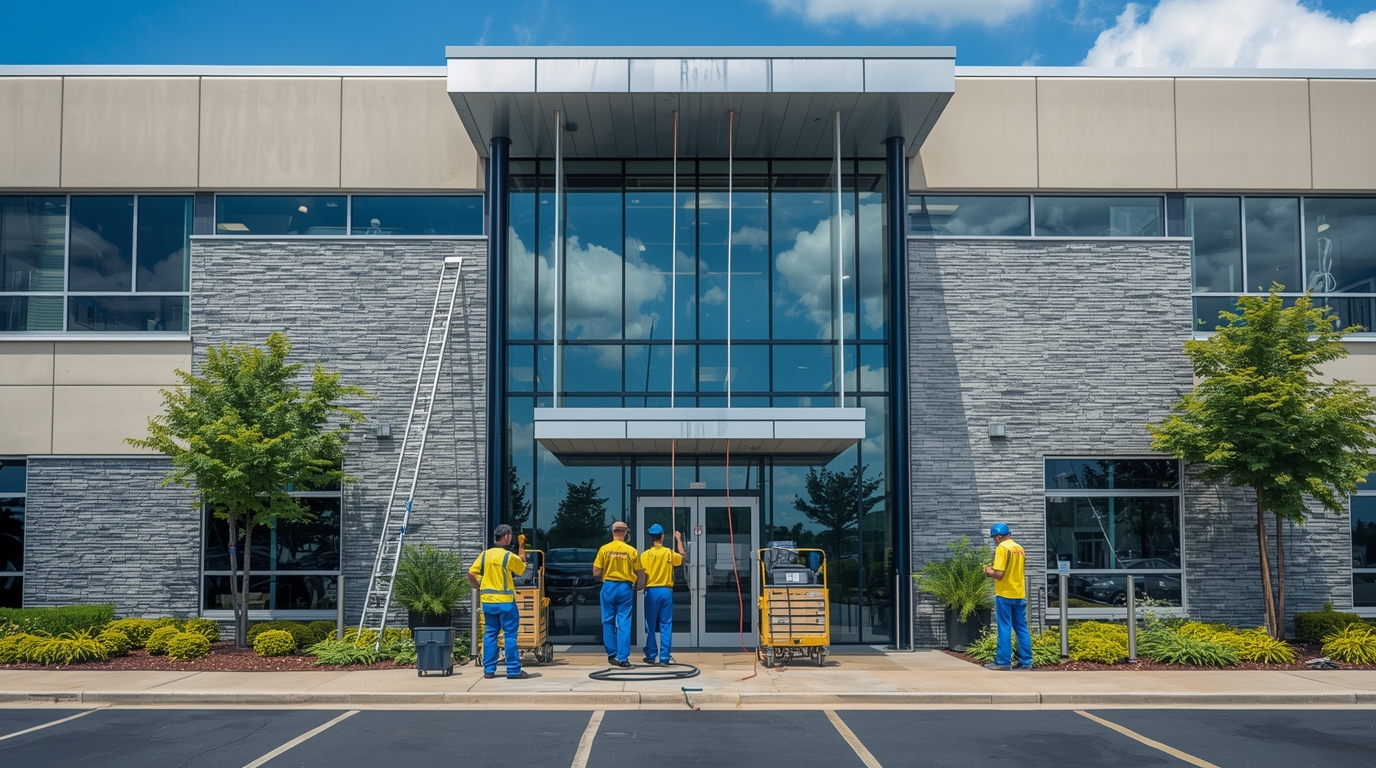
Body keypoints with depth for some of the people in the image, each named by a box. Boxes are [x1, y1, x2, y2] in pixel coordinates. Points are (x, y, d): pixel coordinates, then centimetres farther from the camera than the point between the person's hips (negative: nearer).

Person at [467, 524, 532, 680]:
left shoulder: (485, 554, 3)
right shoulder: (509, 556, -11)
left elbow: (471, 574, 0)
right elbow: (522, 569, 7)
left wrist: (478, 588, 14)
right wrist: (522, 548, 14)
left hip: (487, 601, 5)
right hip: (505, 602, -5)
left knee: (490, 634, 11)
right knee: (510, 635, 0)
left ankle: (488, 670, 12)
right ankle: (513, 670, 1)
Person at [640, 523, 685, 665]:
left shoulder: (646, 555, -6)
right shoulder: (669, 553, 0)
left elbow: (643, 576, -9)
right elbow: (683, 557, 21)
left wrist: (642, 587, 7)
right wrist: (679, 540, 32)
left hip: (651, 591, -1)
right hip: (666, 591, 1)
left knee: (651, 626, 7)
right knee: (666, 625, 5)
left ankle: (651, 656, 11)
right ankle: (664, 657, 2)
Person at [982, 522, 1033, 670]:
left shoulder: (1002, 548, -13)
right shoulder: (1020, 548, 10)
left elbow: (999, 574, -20)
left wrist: (989, 572, 0)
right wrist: (994, 571, 17)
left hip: (1005, 594, -7)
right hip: (1019, 594, 7)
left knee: (1005, 629, -3)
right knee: (1022, 628, 9)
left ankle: (1003, 662, 0)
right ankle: (1026, 661, 10)